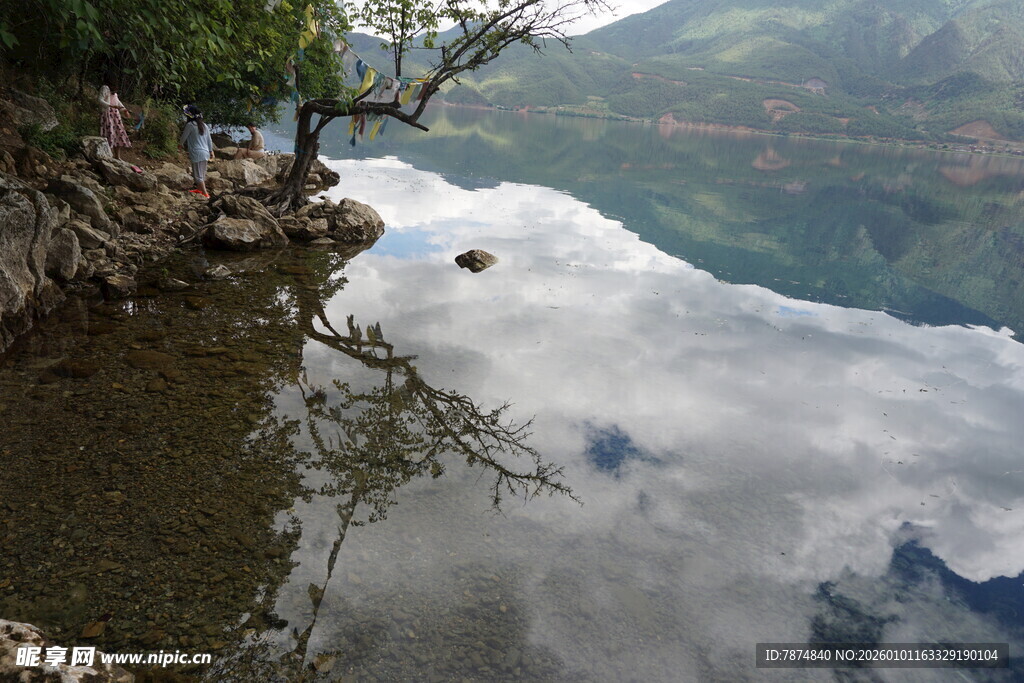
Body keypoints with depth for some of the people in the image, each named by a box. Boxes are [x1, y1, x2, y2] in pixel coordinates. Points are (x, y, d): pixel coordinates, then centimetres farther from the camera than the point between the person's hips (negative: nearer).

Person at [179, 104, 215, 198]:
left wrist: (181, 144, 21)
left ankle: (205, 194, -5)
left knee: (198, 175, -3)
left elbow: (183, 138, 1)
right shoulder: (204, 125, 9)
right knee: (202, 174, 20)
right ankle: (199, 189, 35)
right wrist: (211, 151, 23)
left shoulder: (190, 125, -11)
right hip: (205, 153, 8)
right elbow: (209, 140, 14)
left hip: (197, 154, -8)